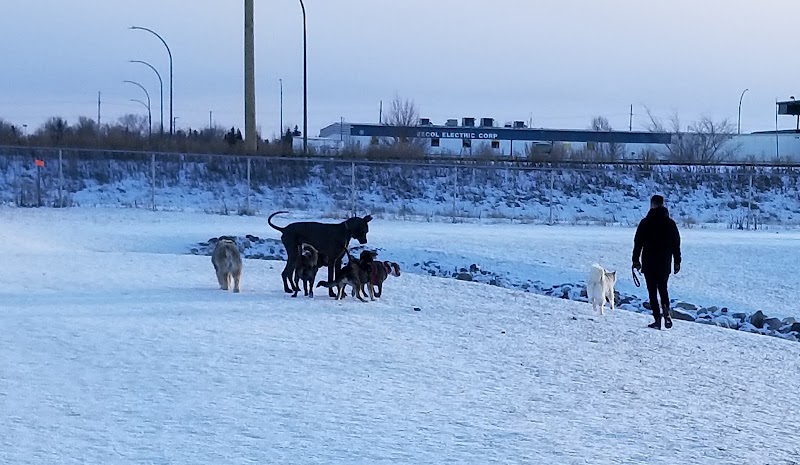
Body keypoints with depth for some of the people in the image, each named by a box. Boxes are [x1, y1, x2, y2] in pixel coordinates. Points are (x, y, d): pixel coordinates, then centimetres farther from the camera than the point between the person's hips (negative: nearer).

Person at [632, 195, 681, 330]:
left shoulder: (646, 223, -6)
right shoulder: (670, 223, 4)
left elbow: (638, 242, -4)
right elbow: (676, 244, 7)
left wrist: (636, 260, 3)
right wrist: (677, 262, 13)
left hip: (649, 263, -3)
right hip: (665, 263, 3)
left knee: (652, 291, 1)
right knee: (663, 288, 17)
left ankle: (657, 320, -6)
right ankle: (666, 310, -10)